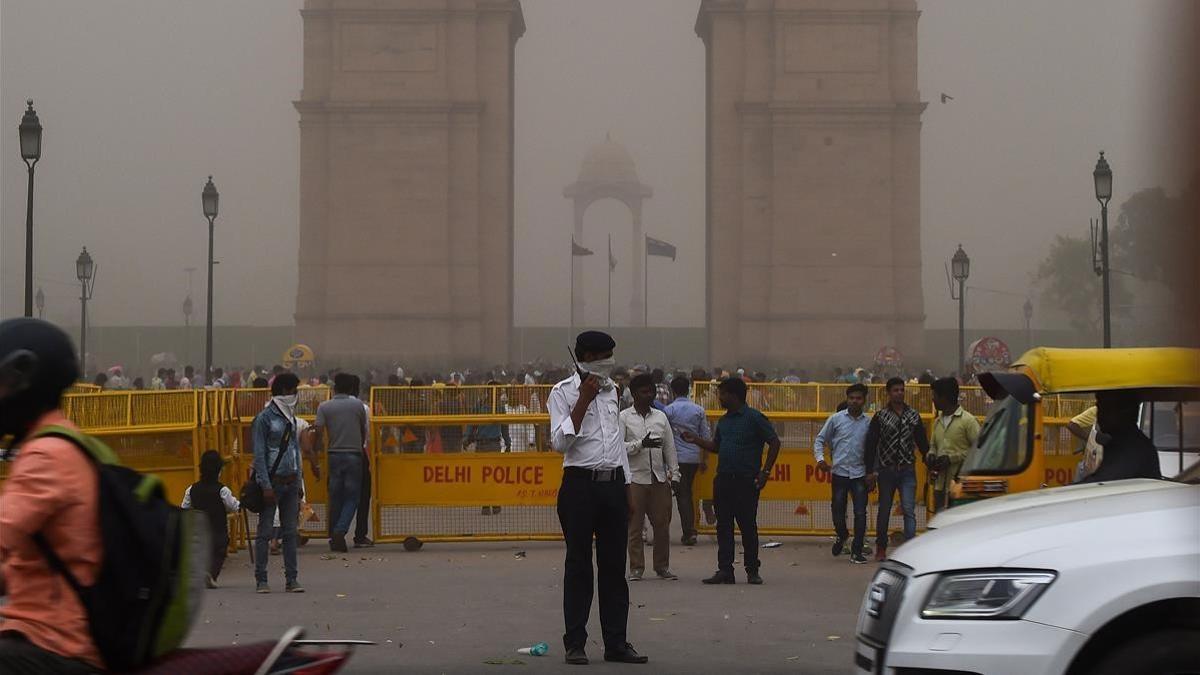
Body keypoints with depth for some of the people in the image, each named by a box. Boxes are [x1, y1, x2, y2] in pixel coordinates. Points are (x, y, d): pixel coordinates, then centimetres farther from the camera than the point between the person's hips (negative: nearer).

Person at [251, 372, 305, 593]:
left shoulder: (291, 418, 14)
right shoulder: (265, 418, -6)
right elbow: (259, 455, -9)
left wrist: (298, 483, 12)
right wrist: (266, 486, -15)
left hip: (290, 481, 6)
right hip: (272, 481, -6)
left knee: (290, 532, 5)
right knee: (264, 532, -2)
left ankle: (291, 579, 8)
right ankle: (261, 580, 1)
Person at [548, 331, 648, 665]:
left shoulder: (610, 390, 15)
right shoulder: (563, 392, -4)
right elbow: (560, 442, -13)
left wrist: (628, 488, 19)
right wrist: (583, 401, -16)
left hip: (613, 484, 5)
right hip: (581, 484, -5)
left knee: (614, 566, 5)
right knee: (579, 565, -2)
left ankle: (616, 643, 10)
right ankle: (575, 644, 4)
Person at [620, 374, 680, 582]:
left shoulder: (661, 416, 14)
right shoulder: (624, 417, 2)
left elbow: (669, 447, 14)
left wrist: (674, 474, 8)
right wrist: (641, 444, -18)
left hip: (659, 478, 4)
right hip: (635, 478, -4)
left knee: (662, 524, 4)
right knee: (634, 526, -1)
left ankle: (662, 566, 15)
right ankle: (636, 568, 6)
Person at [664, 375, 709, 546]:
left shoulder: (669, 410, -7)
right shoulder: (698, 410, 3)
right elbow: (706, 436, 5)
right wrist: (704, 459, 13)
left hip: (678, 457, -4)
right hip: (694, 457, 4)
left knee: (682, 495, 0)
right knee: (688, 492, 17)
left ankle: (689, 532, -7)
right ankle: (690, 529, 20)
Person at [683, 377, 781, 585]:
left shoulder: (754, 418, -7)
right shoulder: (724, 420, 14)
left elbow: (774, 443, -6)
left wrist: (765, 472, -9)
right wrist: (695, 440, 9)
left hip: (746, 482, -7)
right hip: (723, 480, 7)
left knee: (748, 525, 0)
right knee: (723, 526, 4)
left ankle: (752, 570, 9)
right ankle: (725, 570, 7)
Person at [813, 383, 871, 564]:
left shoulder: (869, 422, 4)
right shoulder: (836, 419, 1)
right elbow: (820, 439, 7)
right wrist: (820, 458, -8)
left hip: (859, 474, 0)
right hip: (839, 472, 0)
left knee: (860, 513, -4)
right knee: (838, 510, 5)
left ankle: (857, 551, 4)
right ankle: (841, 535, 37)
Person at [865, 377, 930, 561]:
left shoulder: (913, 416, 7)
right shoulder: (880, 417, 1)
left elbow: (922, 442, 12)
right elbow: (871, 444, 0)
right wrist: (870, 471, -6)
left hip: (907, 470, 1)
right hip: (886, 470, -1)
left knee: (909, 510, -10)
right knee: (884, 510, 10)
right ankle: (881, 548, 24)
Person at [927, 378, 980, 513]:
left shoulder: (968, 420, -6)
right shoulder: (938, 422, 18)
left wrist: (952, 458, -13)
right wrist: (931, 455, 5)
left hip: (960, 486, -7)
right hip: (940, 485, 7)